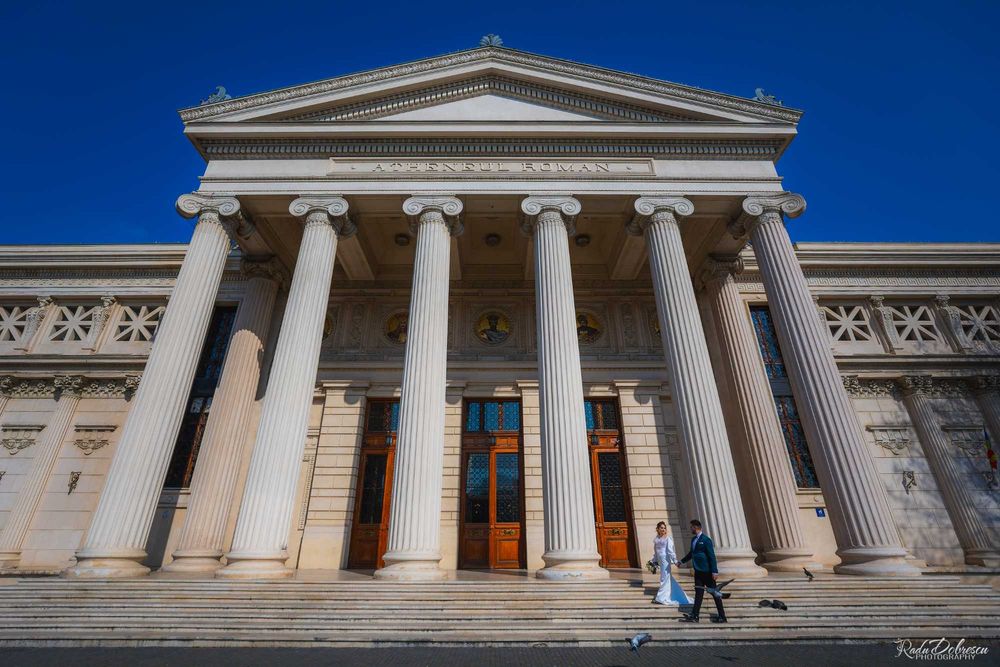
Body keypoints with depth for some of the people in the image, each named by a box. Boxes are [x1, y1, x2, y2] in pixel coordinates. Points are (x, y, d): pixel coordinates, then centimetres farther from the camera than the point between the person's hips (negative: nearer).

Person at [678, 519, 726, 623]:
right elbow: (691, 553, 23)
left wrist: (714, 571, -21)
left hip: (707, 571, -8)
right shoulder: (693, 539, 11)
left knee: (715, 593, 3)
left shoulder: (706, 540, -14)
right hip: (698, 571, 8)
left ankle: (722, 617, 13)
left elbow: (712, 556, -17)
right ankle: (694, 616, 10)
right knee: (698, 593, 8)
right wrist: (682, 561, 27)